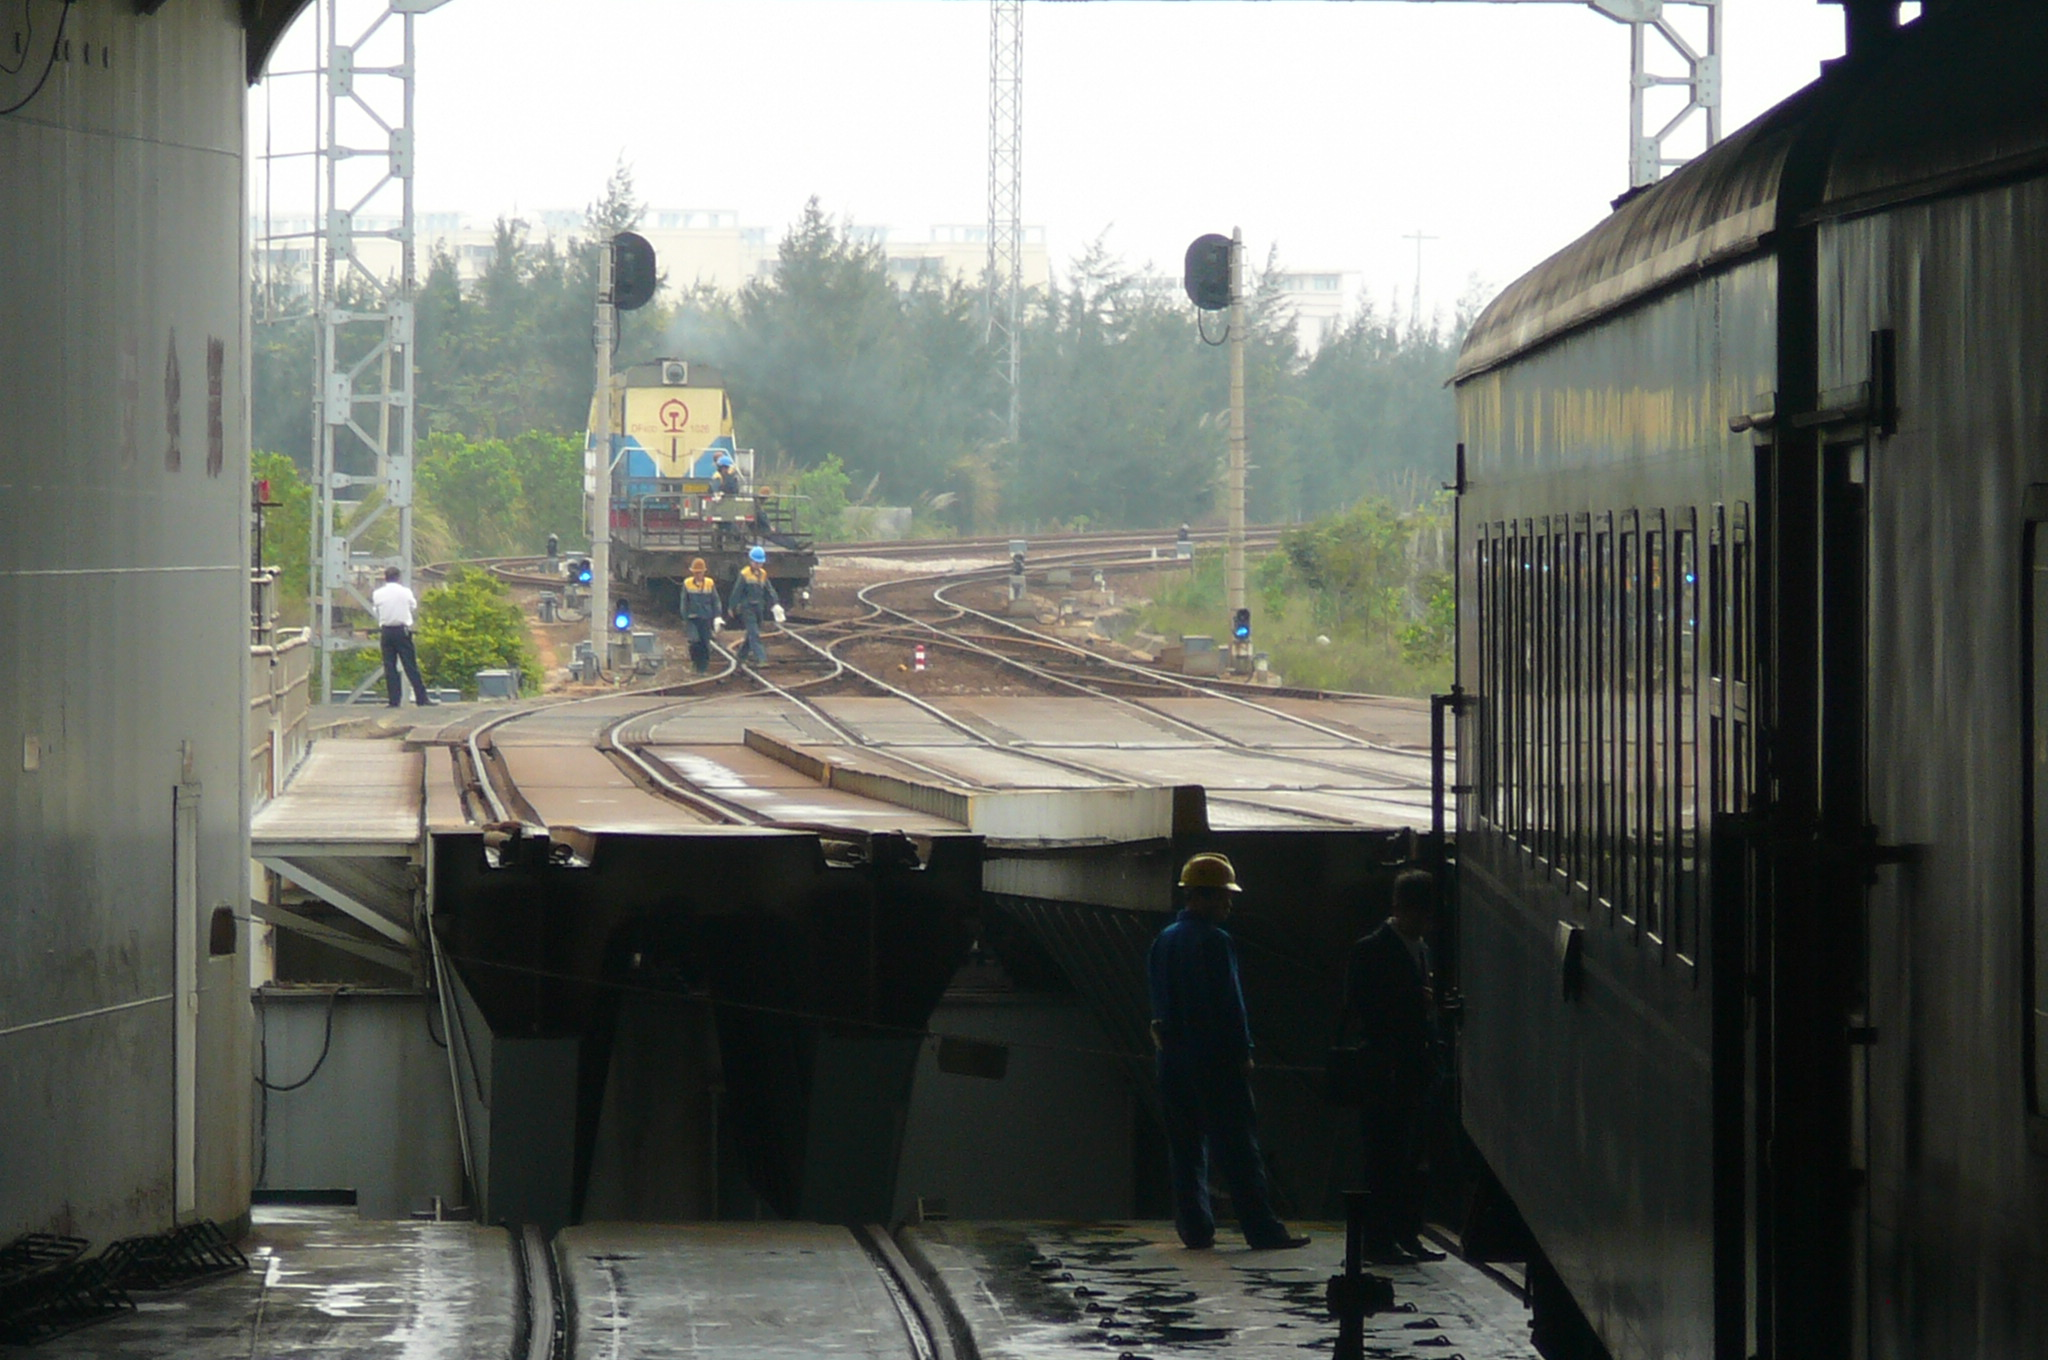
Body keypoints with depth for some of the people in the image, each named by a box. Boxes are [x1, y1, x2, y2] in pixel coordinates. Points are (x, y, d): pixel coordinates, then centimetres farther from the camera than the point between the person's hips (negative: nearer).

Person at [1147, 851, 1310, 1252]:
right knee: (1238, 1147, -5)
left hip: (1174, 1057, 7)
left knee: (1185, 1145, 9)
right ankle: (1263, 1230, -5)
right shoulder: (1213, 941, -13)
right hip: (1215, 1056, -7)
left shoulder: (1163, 941, 11)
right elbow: (1229, 1003, -15)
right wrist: (1243, 1052, -9)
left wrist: (1164, 1037, 17)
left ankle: (1195, 1228, 8)